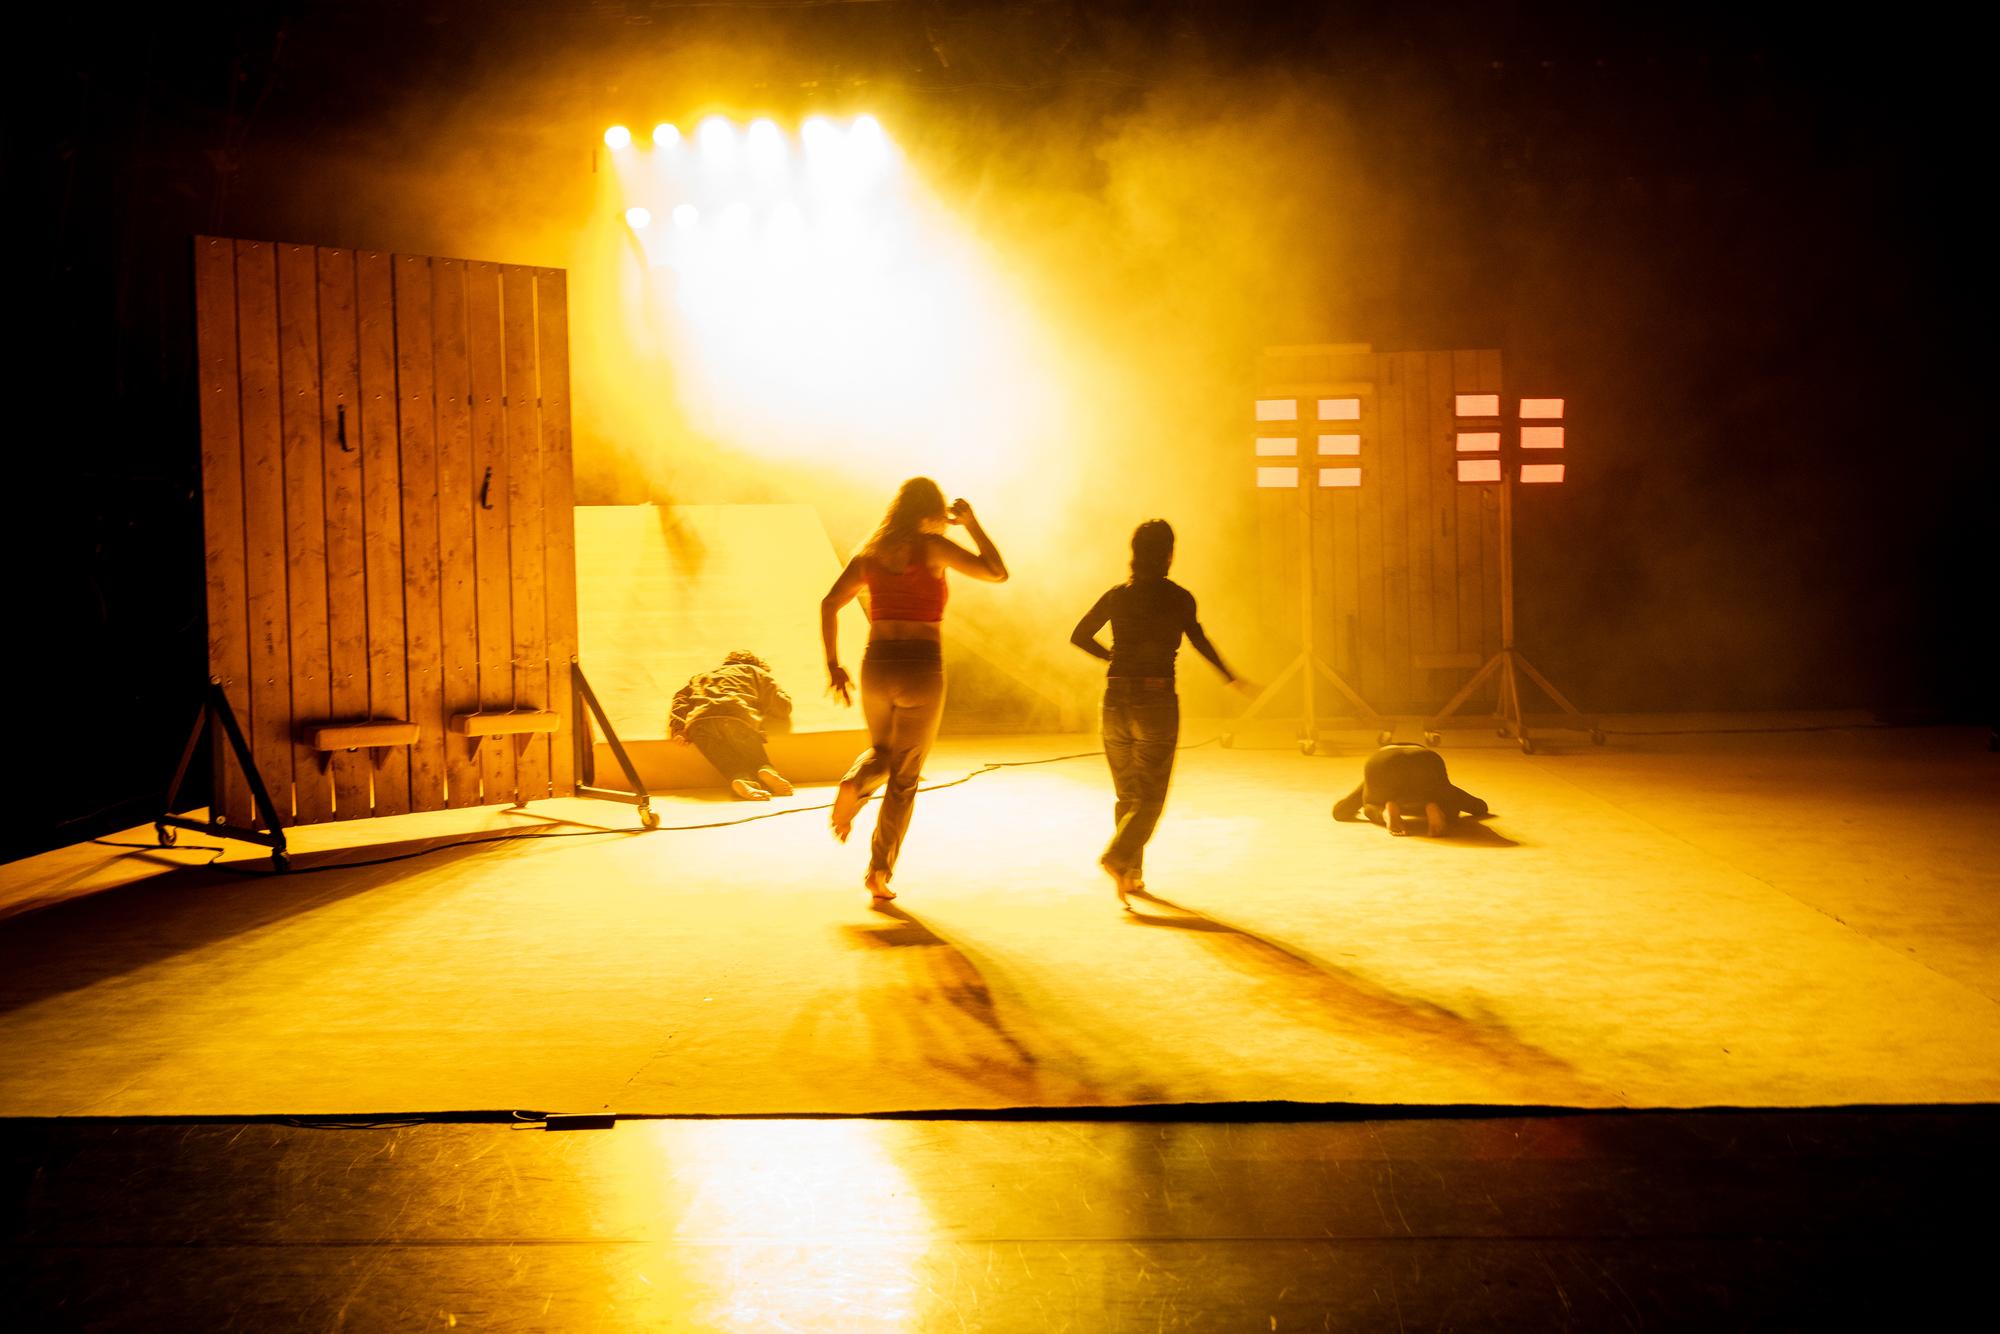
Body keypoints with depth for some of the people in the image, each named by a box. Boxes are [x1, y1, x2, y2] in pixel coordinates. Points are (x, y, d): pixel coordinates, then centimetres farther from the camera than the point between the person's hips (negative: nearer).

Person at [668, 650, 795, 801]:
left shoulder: (700, 677, 43)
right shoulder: (755, 672, 34)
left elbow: (680, 700, 27)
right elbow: (782, 706, 28)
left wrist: (678, 729, 13)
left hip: (699, 723, 2)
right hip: (737, 718, -2)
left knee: (731, 766, -2)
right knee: (757, 759, 6)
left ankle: (742, 779, -36)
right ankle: (766, 771, -29)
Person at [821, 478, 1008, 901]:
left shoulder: (870, 551, 8)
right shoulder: (933, 547, -5)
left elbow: (829, 604, 4)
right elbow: (998, 573, -4)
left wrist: (833, 665, 8)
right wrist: (971, 524, 6)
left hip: (877, 665, 4)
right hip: (922, 669, -4)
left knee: (882, 752, 28)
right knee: (904, 777, 9)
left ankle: (854, 785, -5)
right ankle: (879, 871, 6)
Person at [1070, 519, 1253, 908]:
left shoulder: (1117, 595, 6)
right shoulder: (1178, 597, -6)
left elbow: (1079, 636, 13)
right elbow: (1198, 640, -18)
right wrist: (1232, 679, -11)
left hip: (1116, 700, 4)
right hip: (1156, 702, -4)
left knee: (1127, 793, 17)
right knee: (1150, 796, 2)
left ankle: (1132, 872, 21)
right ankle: (1117, 858, -19)